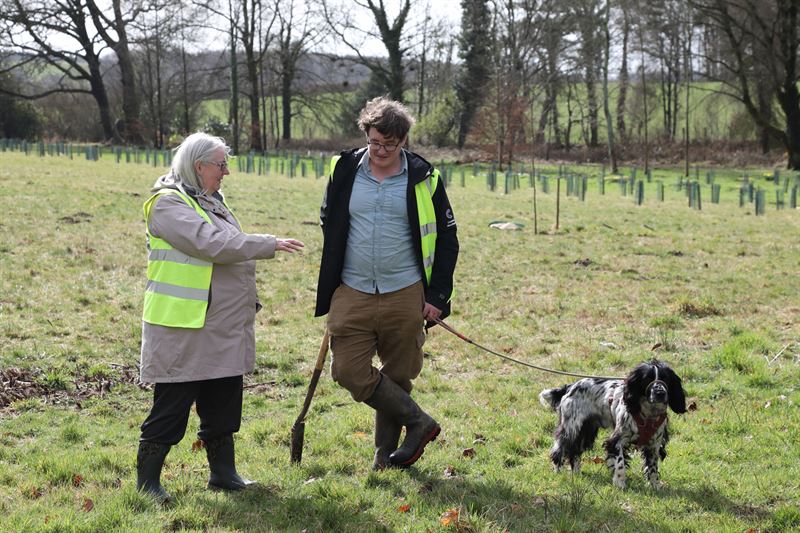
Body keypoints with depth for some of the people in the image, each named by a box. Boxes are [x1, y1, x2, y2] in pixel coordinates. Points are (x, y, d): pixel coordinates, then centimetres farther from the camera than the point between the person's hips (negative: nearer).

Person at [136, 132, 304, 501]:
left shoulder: (212, 202, 17)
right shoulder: (169, 204, -13)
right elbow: (211, 244, -24)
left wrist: (248, 302, 22)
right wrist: (270, 245, -21)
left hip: (223, 329, 9)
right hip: (184, 328, -9)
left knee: (223, 403, 13)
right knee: (171, 407, -1)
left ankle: (223, 473, 24)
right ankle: (147, 480, 9)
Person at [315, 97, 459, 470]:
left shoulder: (424, 179, -2)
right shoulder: (344, 171, 3)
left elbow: (447, 240, 5)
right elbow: (328, 226, 17)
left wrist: (438, 296, -1)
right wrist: (330, 284, 16)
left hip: (405, 296, -2)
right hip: (352, 295, 2)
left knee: (397, 377, 7)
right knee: (349, 371, -8)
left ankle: (386, 458, 23)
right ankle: (418, 422, 7)